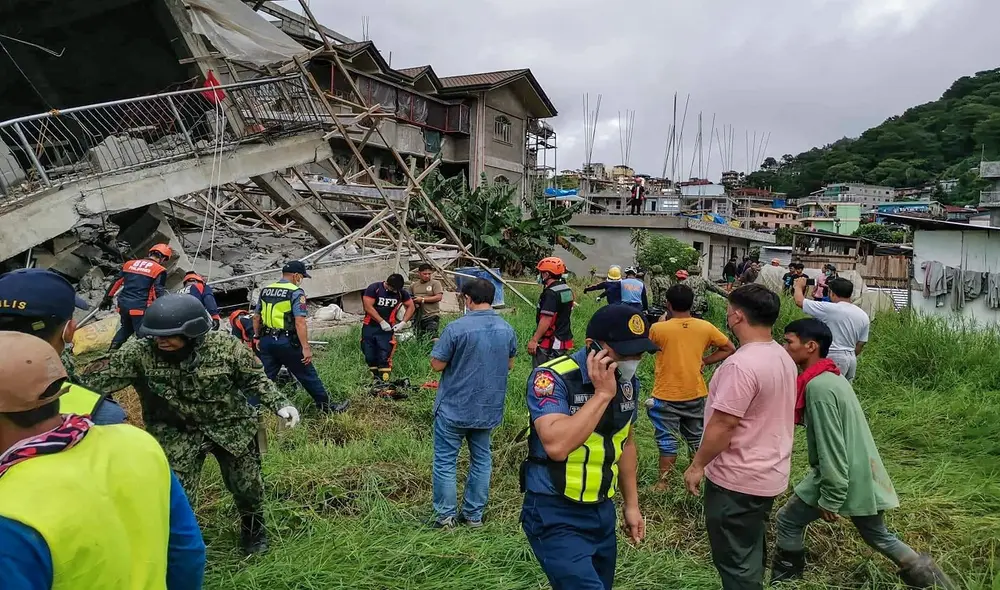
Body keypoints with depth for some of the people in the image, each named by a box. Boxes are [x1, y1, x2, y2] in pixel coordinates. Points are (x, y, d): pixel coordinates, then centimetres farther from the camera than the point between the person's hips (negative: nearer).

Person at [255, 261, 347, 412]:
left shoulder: (265, 290, 11)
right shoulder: (296, 292, -11)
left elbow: (256, 317, 17)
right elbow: (299, 322, -19)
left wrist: (258, 338, 27)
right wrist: (306, 347, -19)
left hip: (266, 341, 6)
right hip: (287, 342, -6)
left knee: (266, 378, 14)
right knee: (308, 376, 6)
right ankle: (326, 407, 15)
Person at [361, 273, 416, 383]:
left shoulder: (401, 292, -1)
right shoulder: (374, 288, -10)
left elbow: (411, 307, 9)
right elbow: (368, 307, -13)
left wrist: (403, 323, -3)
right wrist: (381, 322, -15)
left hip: (386, 328, 0)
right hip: (369, 327, 0)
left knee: (384, 357, -8)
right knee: (370, 357, 6)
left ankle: (384, 381, -5)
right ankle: (375, 380, 20)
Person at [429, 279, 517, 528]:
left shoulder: (456, 328, -20)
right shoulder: (507, 329, -2)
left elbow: (437, 365, -14)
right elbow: (509, 365, 10)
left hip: (454, 407, -5)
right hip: (489, 408, 5)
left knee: (445, 461, 10)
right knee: (481, 460, 17)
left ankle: (446, 515, 16)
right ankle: (474, 514, 25)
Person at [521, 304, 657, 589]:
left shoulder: (628, 381, 1)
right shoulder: (552, 378, -21)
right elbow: (557, 446, -35)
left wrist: (631, 504, 15)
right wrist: (602, 394, -29)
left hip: (602, 511, 7)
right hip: (555, 515, -7)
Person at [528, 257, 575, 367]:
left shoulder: (550, 293, -19)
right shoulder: (567, 290, 10)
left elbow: (546, 320, -24)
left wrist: (534, 340, -21)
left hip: (549, 343, -9)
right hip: (564, 340, 9)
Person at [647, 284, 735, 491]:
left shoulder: (658, 328, -16)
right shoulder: (705, 327, -5)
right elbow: (729, 349, 4)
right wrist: (704, 361, 2)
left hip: (667, 396, -4)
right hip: (695, 394, 4)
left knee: (667, 440, 6)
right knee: (697, 437, 22)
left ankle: (663, 482, 13)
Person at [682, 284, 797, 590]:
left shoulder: (741, 364, -26)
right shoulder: (783, 357, 5)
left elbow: (723, 424, -25)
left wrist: (697, 465, -13)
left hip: (737, 480, -9)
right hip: (769, 474, 9)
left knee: (736, 563, 5)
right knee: (750, 554, 24)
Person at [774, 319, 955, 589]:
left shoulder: (818, 386, -23)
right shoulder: (831, 377, 8)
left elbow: (831, 448, -24)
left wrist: (831, 499, -18)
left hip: (845, 478, -9)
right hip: (863, 475, 9)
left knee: (788, 522, 6)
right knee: (878, 536, 23)